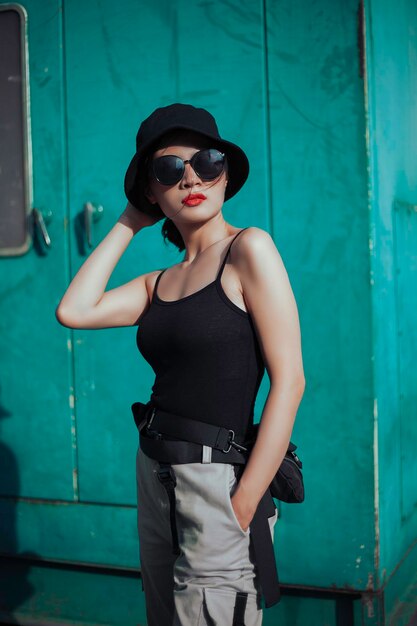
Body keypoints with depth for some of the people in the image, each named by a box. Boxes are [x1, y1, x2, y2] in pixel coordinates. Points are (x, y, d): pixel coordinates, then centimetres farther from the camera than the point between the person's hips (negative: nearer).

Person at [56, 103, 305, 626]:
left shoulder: (248, 249, -10)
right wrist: (127, 224, 5)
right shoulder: (160, 283, 10)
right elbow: (73, 311, -3)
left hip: (216, 478, -7)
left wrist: (242, 507, -18)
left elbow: (289, 381, -15)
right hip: (155, 475, 7)